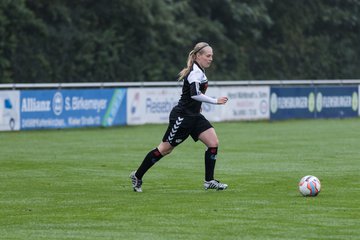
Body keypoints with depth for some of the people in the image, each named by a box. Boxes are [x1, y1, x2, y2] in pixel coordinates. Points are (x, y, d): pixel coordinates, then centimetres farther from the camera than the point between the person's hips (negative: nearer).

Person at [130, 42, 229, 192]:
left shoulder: (198, 71, 11)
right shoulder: (196, 73, -20)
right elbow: (195, 94, -35)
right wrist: (215, 101, -32)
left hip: (194, 116, 9)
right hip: (181, 117, -9)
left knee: (213, 142, -6)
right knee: (165, 149, 1)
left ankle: (209, 181, -1)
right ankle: (137, 176, 16)